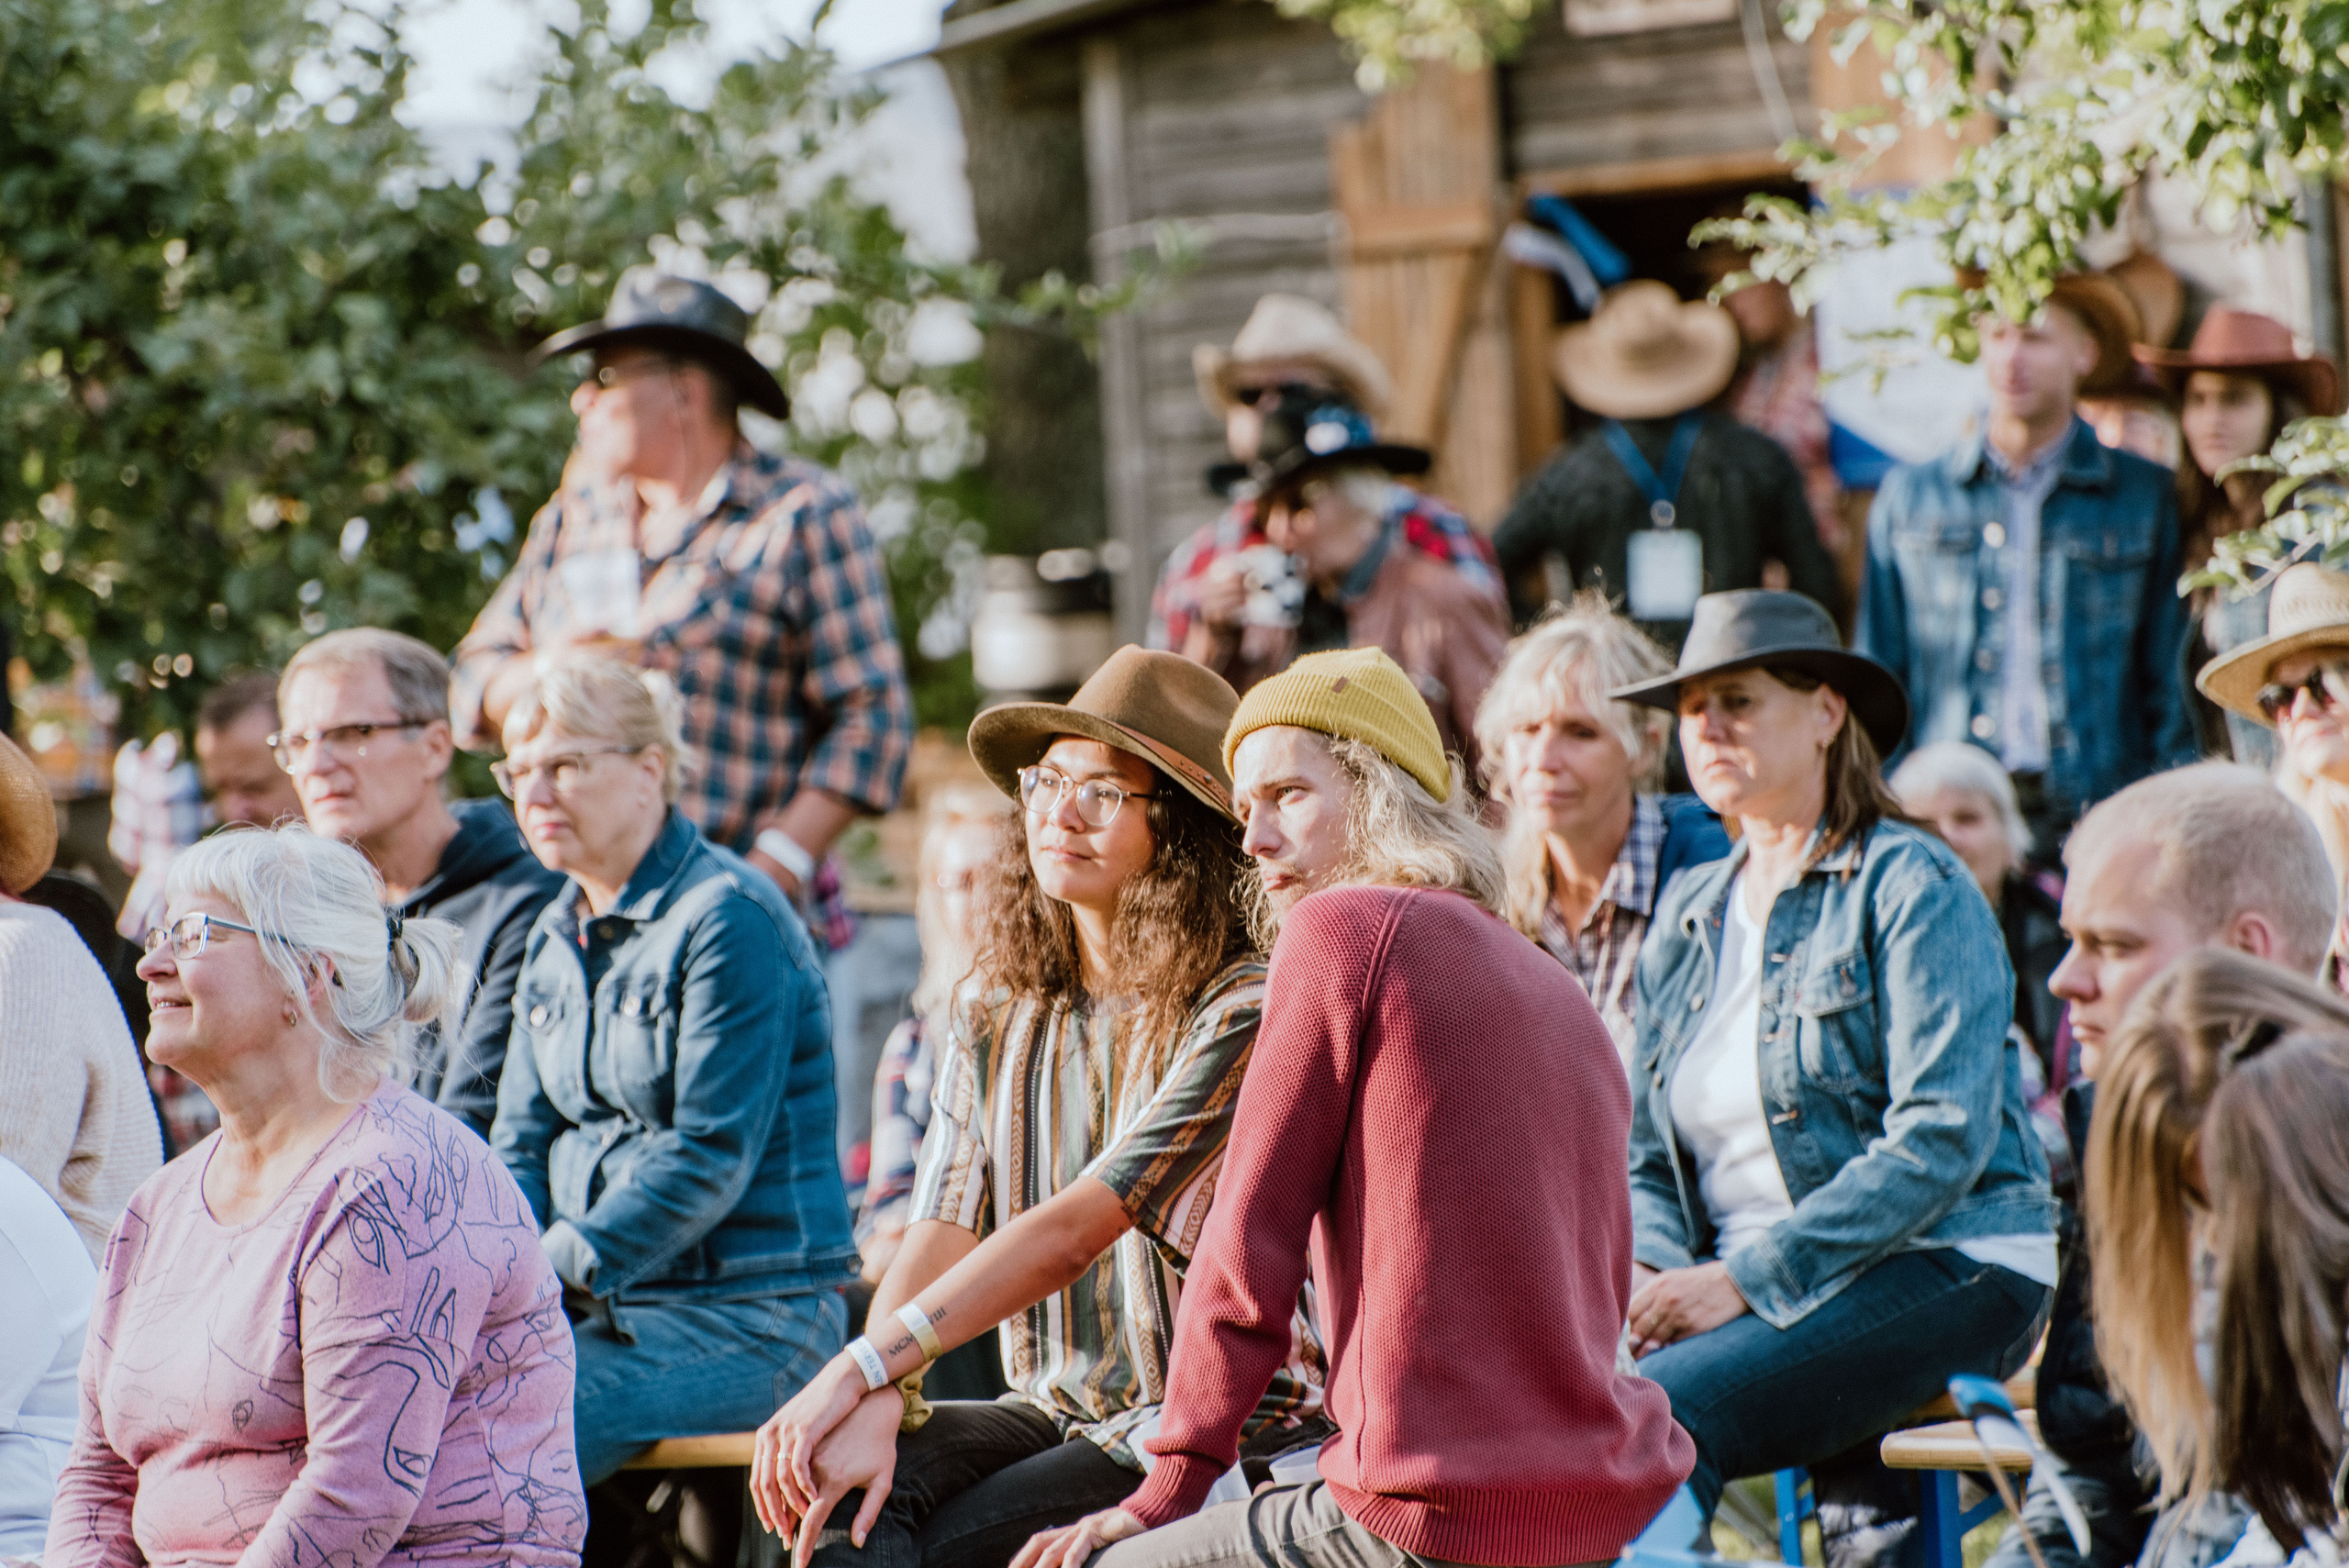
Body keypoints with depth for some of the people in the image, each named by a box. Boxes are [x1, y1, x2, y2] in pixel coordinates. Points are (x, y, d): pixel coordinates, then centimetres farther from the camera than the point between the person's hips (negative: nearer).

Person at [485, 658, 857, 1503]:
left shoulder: (729, 917, -9)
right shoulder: (555, 937, 17)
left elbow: (711, 1156, -16)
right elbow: (521, 1141, 15)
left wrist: (553, 1268, -19)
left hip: (748, 1314, -8)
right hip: (596, 1305, 8)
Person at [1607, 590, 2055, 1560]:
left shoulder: (1913, 887, -3)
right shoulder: (1687, 916, 18)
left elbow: (1944, 1137, -15)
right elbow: (1647, 1155, 18)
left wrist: (1746, 1277, -20)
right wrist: (1645, 1267, -6)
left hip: (1943, 1269, -6)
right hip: (1754, 1294, 6)